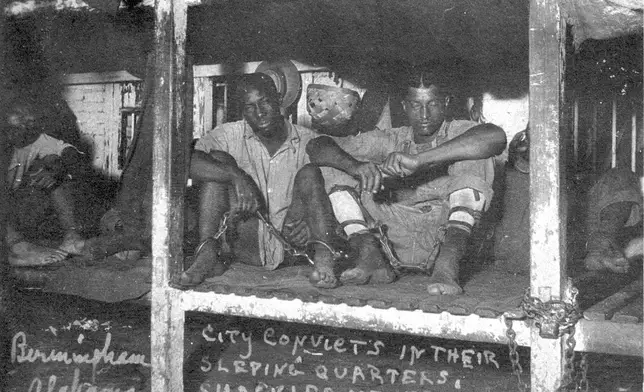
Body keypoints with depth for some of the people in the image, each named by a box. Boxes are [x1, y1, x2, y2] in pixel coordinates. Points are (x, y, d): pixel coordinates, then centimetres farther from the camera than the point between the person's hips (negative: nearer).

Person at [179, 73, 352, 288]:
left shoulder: (308, 141, 3)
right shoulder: (230, 135, 1)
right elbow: (189, 162, -16)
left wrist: (312, 223, -22)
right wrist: (236, 175, -29)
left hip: (291, 246, 0)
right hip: (248, 245, 0)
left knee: (309, 173, -19)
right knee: (219, 160, -12)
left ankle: (323, 256, -37)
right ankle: (207, 255, -23)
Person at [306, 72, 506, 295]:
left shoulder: (460, 133, 6)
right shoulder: (391, 140, 14)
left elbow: (496, 137, -21)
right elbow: (317, 147, 5)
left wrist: (419, 159, -29)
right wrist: (355, 166, -19)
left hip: (444, 234, -2)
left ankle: (447, 264, -38)